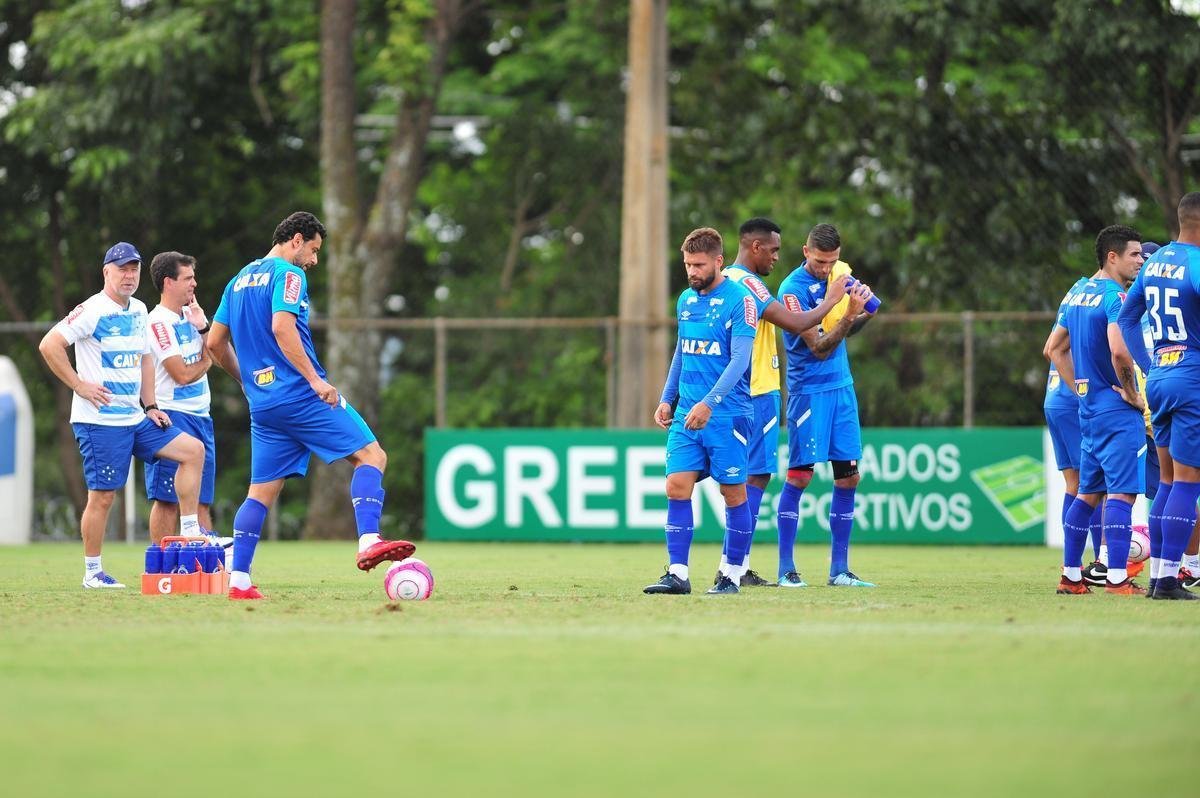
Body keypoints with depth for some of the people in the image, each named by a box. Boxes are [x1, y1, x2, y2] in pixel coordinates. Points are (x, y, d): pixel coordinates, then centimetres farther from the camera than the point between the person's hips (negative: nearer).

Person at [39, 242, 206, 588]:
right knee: (102, 495, -6)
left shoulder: (139, 311, 13)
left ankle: (189, 531, 6)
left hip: (135, 418, 8)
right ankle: (92, 572, 4)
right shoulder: (92, 310, -12)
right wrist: (79, 385, -16)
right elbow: (49, 345, -17)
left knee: (192, 450, 2)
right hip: (99, 420, -8)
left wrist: (150, 406, 16)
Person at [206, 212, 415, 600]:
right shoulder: (288, 274, -5)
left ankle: (238, 580, 3)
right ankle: (369, 542, -24)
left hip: (263, 404, 8)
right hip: (300, 395, -8)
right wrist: (315, 379, -21)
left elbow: (215, 343, 21)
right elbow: (282, 327, -20)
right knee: (371, 456, -6)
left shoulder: (239, 281, 19)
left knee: (262, 491, 10)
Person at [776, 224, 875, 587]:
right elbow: (820, 348, -19)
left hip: (842, 387, 7)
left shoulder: (841, 272, 6)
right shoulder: (793, 289, -15)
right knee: (799, 475, -7)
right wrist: (850, 314, -30)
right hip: (809, 390, -7)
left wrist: (864, 314, -1)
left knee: (848, 477, 4)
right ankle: (786, 568, -1)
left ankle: (839, 569, 9)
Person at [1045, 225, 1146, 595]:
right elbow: (1118, 351, -29)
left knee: (1088, 492, 15)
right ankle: (1117, 578, -14)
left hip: (1088, 408, 9)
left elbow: (1054, 348, 22)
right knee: (1122, 491, -9)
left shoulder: (1078, 295, 14)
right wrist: (1132, 394, -16)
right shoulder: (1116, 297, -14)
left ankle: (1070, 575, 17)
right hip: (1118, 412, -9)